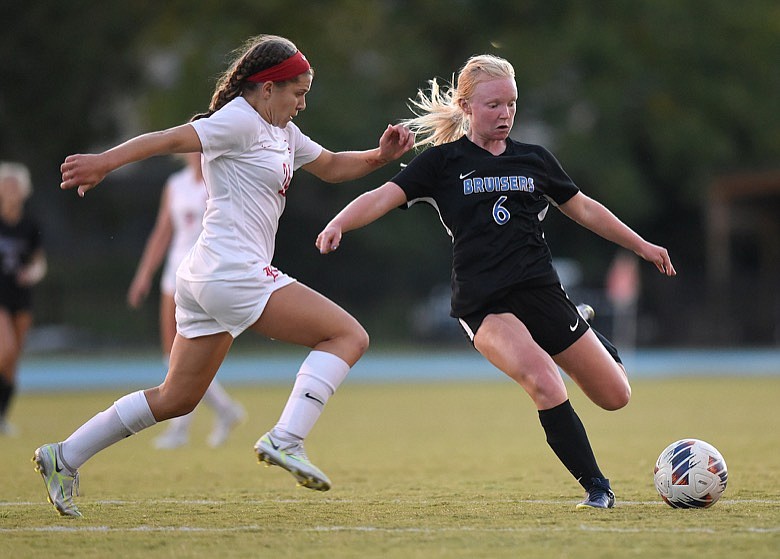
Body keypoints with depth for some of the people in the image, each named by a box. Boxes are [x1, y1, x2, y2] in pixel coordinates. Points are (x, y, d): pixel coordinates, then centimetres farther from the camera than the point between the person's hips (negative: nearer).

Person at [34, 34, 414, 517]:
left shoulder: (283, 132, 20)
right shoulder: (240, 120, -9)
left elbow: (330, 167, 31)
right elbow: (174, 139, -20)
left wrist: (380, 156, 14)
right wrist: (106, 161, -31)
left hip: (207, 279, 10)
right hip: (234, 274, -10)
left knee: (177, 398, 16)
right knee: (349, 336, -10)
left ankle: (64, 458, 20)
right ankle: (285, 440, -21)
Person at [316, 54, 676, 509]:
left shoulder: (534, 160, 14)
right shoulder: (443, 161, 4)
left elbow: (584, 209, 25)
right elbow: (385, 197, -6)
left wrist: (641, 246, 30)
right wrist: (338, 224, -24)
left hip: (542, 291, 4)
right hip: (483, 305, -4)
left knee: (615, 397, 5)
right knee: (543, 382, -30)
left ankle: (595, 342, 41)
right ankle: (596, 487, -19)